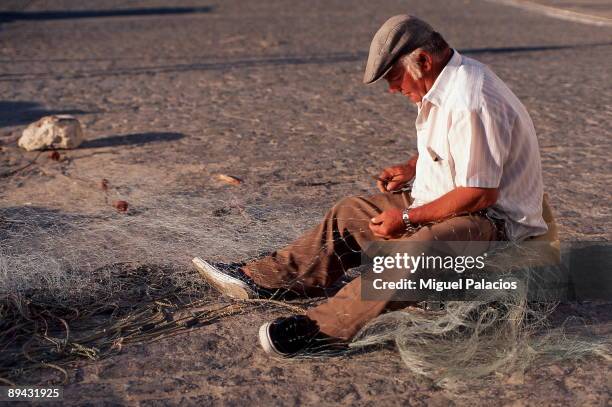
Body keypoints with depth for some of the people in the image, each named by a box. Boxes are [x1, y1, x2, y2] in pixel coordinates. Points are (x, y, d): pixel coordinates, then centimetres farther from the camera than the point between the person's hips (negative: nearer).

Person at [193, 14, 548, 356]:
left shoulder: (472, 104, -27)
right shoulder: (443, 86, 5)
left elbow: (481, 195, -27)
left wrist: (408, 218, -21)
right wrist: (411, 168, 8)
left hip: (493, 220, -10)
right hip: (441, 201, 10)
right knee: (350, 214, 6)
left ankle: (321, 328, -38)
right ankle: (257, 280, 7)